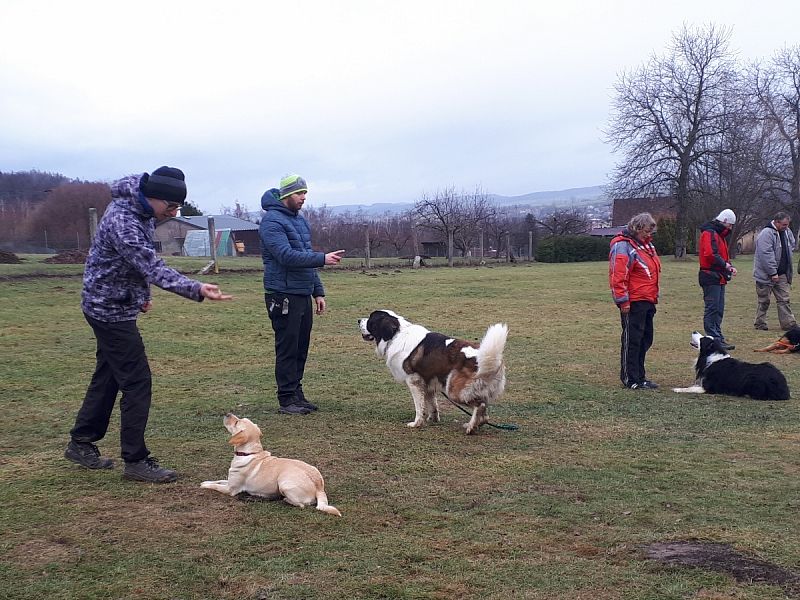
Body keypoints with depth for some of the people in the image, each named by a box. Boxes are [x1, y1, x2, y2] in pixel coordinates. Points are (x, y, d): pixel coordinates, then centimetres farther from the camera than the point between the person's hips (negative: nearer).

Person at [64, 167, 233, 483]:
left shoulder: (140, 210, 3)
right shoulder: (123, 221, -28)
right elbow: (153, 268, -37)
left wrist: (142, 294, 16)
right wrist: (196, 290, -47)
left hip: (110, 306, 10)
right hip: (112, 310, -10)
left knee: (107, 376, 18)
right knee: (137, 381, -7)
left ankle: (81, 443, 32)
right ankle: (136, 460, 0)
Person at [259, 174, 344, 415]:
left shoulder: (300, 219, 16)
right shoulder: (272, 221, -12)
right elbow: (287, 256, -23)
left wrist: (318, 291, 17)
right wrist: (322, 259, -25)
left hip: (303, 294, 8)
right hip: (283, 296, -8)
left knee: (301, 348, 12)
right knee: (287, 348, -3)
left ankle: (297, 394, 21)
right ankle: (286, 399, 4)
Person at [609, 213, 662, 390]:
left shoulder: (646, 244, 15)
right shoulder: (623, 246, -14)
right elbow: (618, 276, -19)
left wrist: (654, 296, 23)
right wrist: (623, 301, -19)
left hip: (647, 301, 10)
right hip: (633, 303, -9)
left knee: (645, 339, 14)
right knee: (631, 340, -3)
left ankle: (639, 376, 23)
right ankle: (630, 380, 3)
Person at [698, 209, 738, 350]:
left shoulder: (719, 235, 22)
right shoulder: (709, 233, -12)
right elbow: (710, 254, -24)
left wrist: (729, 266, 7)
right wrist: (726, 264, -15)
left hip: (718, 278, 11)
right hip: (711, 277, -11)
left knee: (718, 310, 13)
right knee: (712, 309, -9)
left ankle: (717, 338, 18)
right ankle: (714, 339, -9)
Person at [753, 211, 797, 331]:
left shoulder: (786, 232, 8)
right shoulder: (767, 233, -18)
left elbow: (792, 245, 26)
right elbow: (766, 255, -24)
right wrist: (773, 273, -24)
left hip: (781, 274, 7)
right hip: (766, 275, -7)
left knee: (784, 299, 6)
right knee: (764, 301, 3)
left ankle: (789, 323, 6)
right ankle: (759, 324, 14)